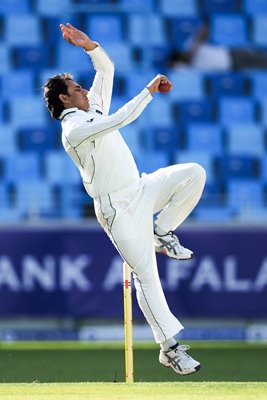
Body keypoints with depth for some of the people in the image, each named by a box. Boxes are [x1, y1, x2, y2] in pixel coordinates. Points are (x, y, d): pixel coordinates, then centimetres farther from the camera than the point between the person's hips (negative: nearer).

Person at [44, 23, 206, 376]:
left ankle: (162, 234, 4)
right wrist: (150, 89, -19)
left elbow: (106, 69, 15)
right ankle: (170, 348, -7)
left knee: (194, 173, -10)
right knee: (146, 275, -9)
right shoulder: (74, 129, -16)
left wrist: (89, 45, 0)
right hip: (118, 207, -8)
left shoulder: (94, 108, 11)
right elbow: (122, 118, -26)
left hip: (141, 189, 8)